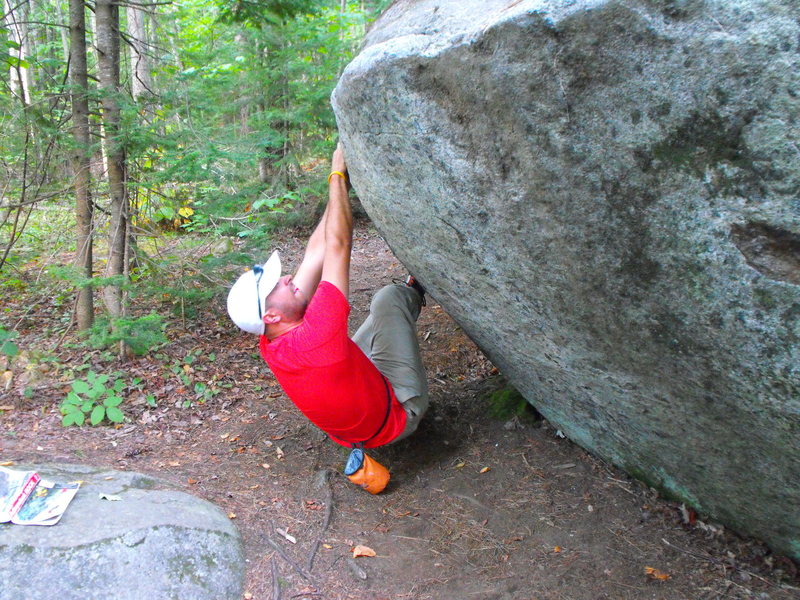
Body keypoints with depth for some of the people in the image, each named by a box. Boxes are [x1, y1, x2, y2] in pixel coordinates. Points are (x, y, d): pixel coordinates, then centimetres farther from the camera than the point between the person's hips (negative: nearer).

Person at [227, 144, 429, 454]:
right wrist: (337, 175, -21)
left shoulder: (272, 345, -13)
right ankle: (414, 292, 25)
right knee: (388, 298, -7)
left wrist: (340, 183, -9)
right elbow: (337, 245, -33)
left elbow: (316, 253, -11)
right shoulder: (313, 337, -38)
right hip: (399, 414, -7)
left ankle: (412, 292, 47)